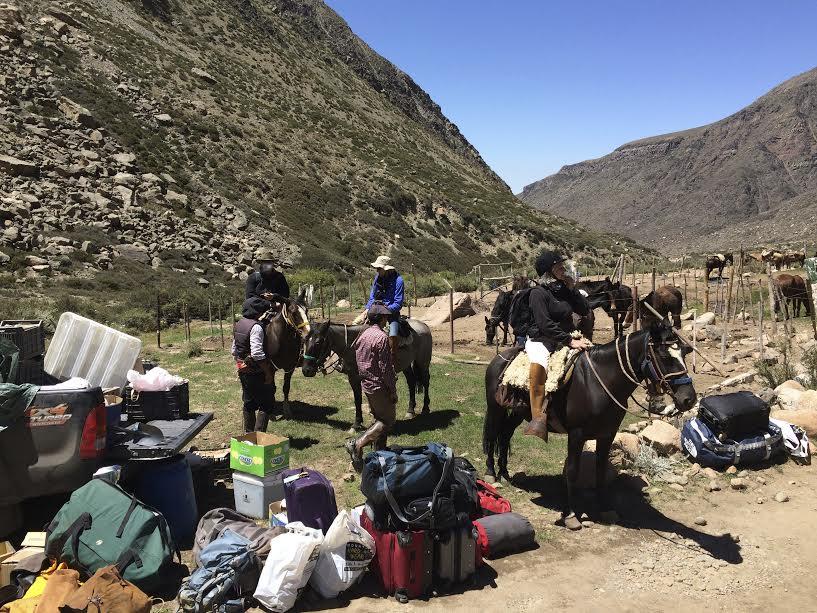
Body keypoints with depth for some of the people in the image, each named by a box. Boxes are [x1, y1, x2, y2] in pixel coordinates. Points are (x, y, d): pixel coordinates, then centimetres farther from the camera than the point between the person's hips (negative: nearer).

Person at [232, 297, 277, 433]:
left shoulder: (238, 325, 8)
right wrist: (268, 373, -23)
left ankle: (248, 433, 30)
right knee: (266, 405, 0)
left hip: (242, 370, 9)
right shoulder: (256, 327, -21)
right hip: (257, 373, -9)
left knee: (249, 403, 20)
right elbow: (257, 354, -28)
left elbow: (234, 350, 17)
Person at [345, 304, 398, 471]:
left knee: (379, 420, 19)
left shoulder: (362, 335, 7)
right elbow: (385, 368, -20)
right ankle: (357, 444, -12)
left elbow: (359, 362, 13)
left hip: (366, 384, 9)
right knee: (388, 421, 1)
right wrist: (393, 391, -14)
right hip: (380, 386, -9)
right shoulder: (382, 337, -20)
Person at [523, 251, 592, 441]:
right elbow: (545, 324, -16)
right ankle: (538, 418, -29)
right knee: (538, 365, -29)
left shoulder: (565, 289, 10)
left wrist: (573, 289, 0)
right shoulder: (539, 292, -8)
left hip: (566, 339, 7)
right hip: (540, 340, -7)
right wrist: (570, 341, -19)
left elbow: (585, 311, 9)